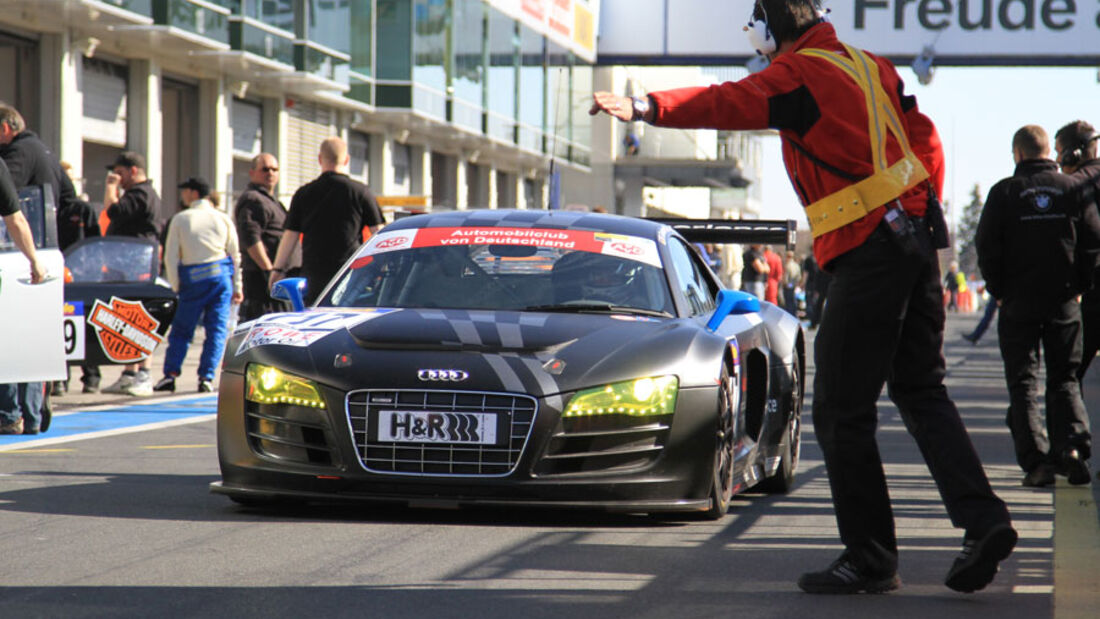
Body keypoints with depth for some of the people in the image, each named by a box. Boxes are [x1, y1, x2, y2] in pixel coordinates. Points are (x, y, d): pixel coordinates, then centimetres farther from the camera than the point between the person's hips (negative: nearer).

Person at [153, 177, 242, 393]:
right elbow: (235, 254, 10)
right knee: (217, 329, 3)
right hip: (221, 277, 1)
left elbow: (171, 257, 0)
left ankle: (170, 374, 1)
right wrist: (237, 287, 15)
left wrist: (176, 286, 6)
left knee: (181, 329, 9)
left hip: (193, 278, -1)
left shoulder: (180, 219, 3)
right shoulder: (223, 219, 9)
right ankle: (206, 377, -5)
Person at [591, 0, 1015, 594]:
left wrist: (646, 107, -36)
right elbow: (924, 138, 21)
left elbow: (728, 103, -25)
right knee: (922, 391, 14)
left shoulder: (801, 74, -9)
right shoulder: (870, 67, 16)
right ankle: (982, 518, 1)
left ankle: (870, 557, 4)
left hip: (868, 251, -9)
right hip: (915, 236, 9)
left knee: (842, 411, 0)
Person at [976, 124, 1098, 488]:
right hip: (1064, 304, 2)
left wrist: (998, 291, 5)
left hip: (1018, 304, -2)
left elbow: (987, 248, -5)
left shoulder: (1004, 193, -4)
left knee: (1022, 383, 4)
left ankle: (1036, 459, -7)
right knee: (1064, 379, 12)